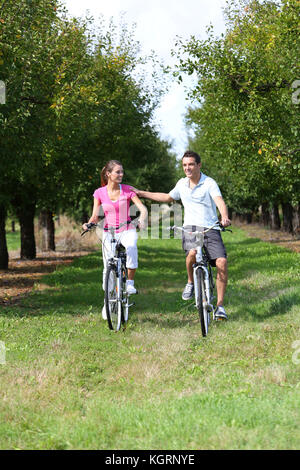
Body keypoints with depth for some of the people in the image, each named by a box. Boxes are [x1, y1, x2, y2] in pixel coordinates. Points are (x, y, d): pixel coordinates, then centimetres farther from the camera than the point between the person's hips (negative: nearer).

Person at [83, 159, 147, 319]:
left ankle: (130, 282, -18)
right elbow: (95, 216, 2)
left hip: (127, 230, -1)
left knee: (130, 249, -36)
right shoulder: (99, 193, 0)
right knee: (109, 268, 0)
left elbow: (143, 209, -9)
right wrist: (89, 224, -19)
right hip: (109, 233, 1)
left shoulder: (127, 190, -2)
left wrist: (141, 219, -30)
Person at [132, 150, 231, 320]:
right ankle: (191, 282, -1)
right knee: (192, 252, -32)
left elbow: (220, 201, -21)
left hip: (210, 228, -2)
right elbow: (168, 197, 31)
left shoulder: (209, 183, -4)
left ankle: (220, 305, -7)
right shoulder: (182, 184, 12)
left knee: (222, 262, -19)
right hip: (190, 227, 2)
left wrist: (225, 218, -43)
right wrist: (143, 193, 32)